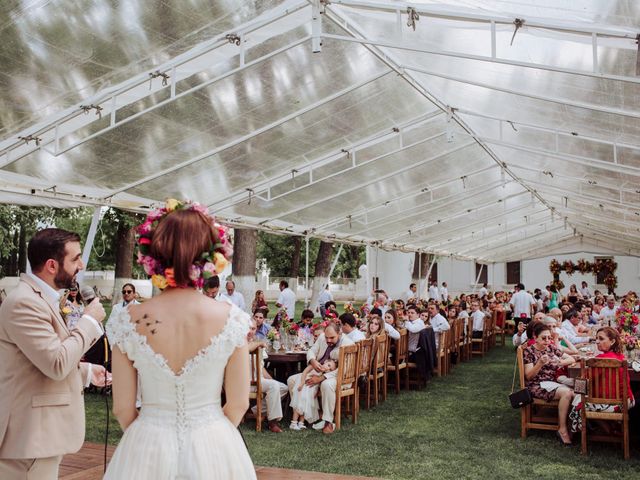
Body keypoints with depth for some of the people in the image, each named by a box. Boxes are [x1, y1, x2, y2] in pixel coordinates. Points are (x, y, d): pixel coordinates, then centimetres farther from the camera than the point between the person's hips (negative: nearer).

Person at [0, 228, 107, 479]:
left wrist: (87, 371, 19)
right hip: (30, 435, -10)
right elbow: (57, 364, -25)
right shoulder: (24, 302, -20)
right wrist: (89, 320, -16)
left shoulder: (41, 298, 14)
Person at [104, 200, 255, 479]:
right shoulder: (231, 319, -14)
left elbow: (123, 408, -4)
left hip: (147, 448, 0)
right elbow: (239, 404, -6)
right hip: (215, 449, 0)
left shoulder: (129, 322, -12)